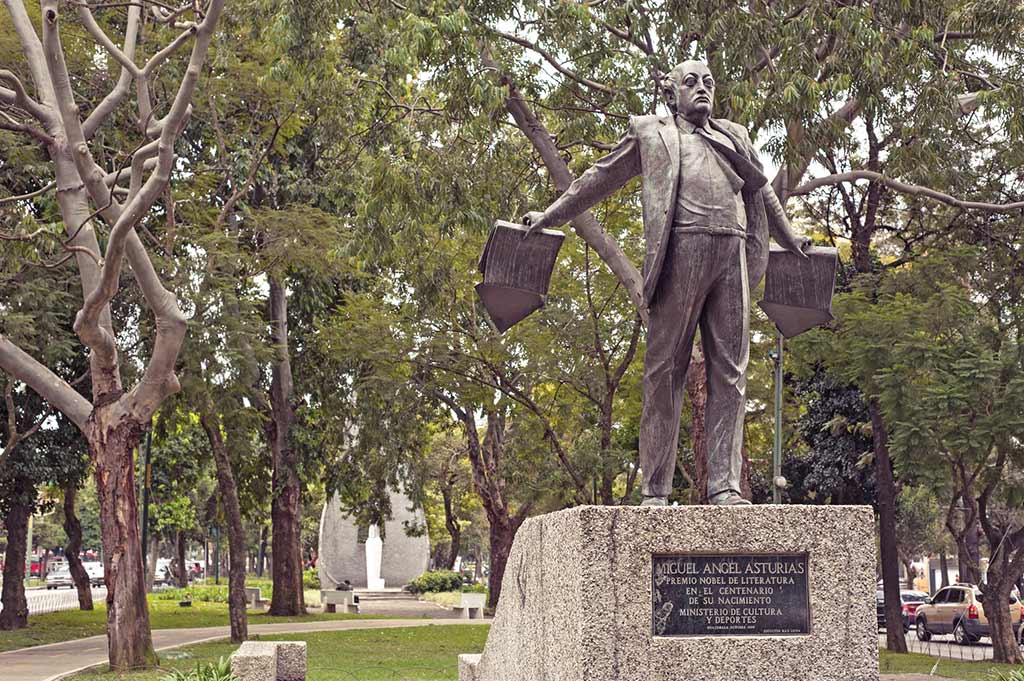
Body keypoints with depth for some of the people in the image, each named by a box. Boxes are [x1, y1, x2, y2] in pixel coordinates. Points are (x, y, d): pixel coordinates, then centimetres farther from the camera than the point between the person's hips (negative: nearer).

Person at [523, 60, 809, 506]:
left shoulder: (733, 135, 28)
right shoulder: (650, 133, 18)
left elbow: (762, 193, 38)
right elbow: (599, 178, 22)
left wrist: (790, 241, 42)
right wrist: (550, 216, 19)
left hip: (733, 255, 4)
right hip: (681, 249, -4)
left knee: (729, 373, -2)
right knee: (665, 371, -5)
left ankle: (724, 487, -3)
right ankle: (655, 492, -6)